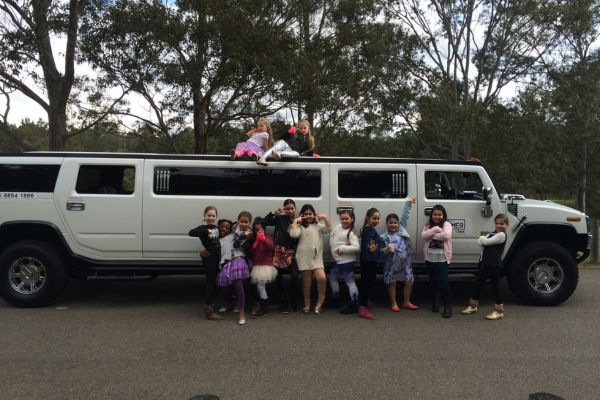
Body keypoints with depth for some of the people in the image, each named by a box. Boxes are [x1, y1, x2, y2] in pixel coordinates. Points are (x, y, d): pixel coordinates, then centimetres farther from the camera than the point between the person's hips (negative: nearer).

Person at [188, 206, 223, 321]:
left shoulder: (216, 228, 12)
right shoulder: (203, 228, -11)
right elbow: (191, 232, -32)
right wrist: (206, 231, -36)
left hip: (216, 259, 7)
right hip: (208, 259, -7)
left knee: (213, 282, 16)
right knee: (210, 282, -5)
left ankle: (209, 305, 30)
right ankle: (208, 311, 0)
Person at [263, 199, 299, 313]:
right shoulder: (279, 218, 6)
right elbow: (265, 222, -4)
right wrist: (274, 212, -8)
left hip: (290, 252, 1)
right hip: (278, 251, 0)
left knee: (294, 275, -15)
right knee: (279, 277, 3)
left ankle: (292, 301, 2)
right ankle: (283, 302, 16)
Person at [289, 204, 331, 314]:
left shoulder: (318, 225, 15)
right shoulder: (300, 226, 6)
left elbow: (328, 229, -1)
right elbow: (294, 234, -14)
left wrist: (325, 217, -9)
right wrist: (295, 221, -8)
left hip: (317, 257, 1)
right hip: (304, 258, -1)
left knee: (321, 277, -17)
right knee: (307, 282, 6)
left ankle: (320, 302, 1)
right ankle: (307, 304, 22)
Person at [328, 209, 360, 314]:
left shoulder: (351, 233, -17)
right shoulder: (338, 227, 6)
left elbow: (357, 248, -24)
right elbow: (332, 237, 21)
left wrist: (342, 248, -22)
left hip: (346, 261, -10)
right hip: (337, 260, 10)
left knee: (350, 282, -7)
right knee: (332, 277, 22)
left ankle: (354, 305, -2)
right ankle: (335, 300, 36)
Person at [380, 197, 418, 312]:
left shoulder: (402, 229, 6)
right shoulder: (384, 237, -3)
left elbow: (405, 216, 7)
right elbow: (381, 250, -4)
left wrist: (409, 203, 6)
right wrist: (387, 250, -25)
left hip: (405, 262, 4)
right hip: (392, 263, -3)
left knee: (409, 281, 7)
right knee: (392, 282, 6)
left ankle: (406, 302, 23)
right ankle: (394, 303, 19)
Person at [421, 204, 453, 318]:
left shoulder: (446, 224, -2)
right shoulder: (428, 225, 11)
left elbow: (446, 235, -22)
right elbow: (423, 236, -7)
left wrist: (432, 235, -11)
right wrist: (435, 229, -17)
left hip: (442, 258, -5)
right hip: (430, 257, 5)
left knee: (443, 281, -9)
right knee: (433, 281, 13)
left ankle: (447, 305, 0)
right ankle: (435, 302, 28)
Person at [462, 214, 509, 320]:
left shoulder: (501, 235, -11)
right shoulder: (492, 233, 17)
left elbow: (486, 241, -17)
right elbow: (480, 242, 9)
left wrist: (482, 238, 3)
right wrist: (483, 239, -11)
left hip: (494, 265, -9)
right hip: (484, 263, 9)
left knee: (495, 286, -1)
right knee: (478, 284, 14)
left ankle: (499, 311, 9)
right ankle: (473, 306, 27)